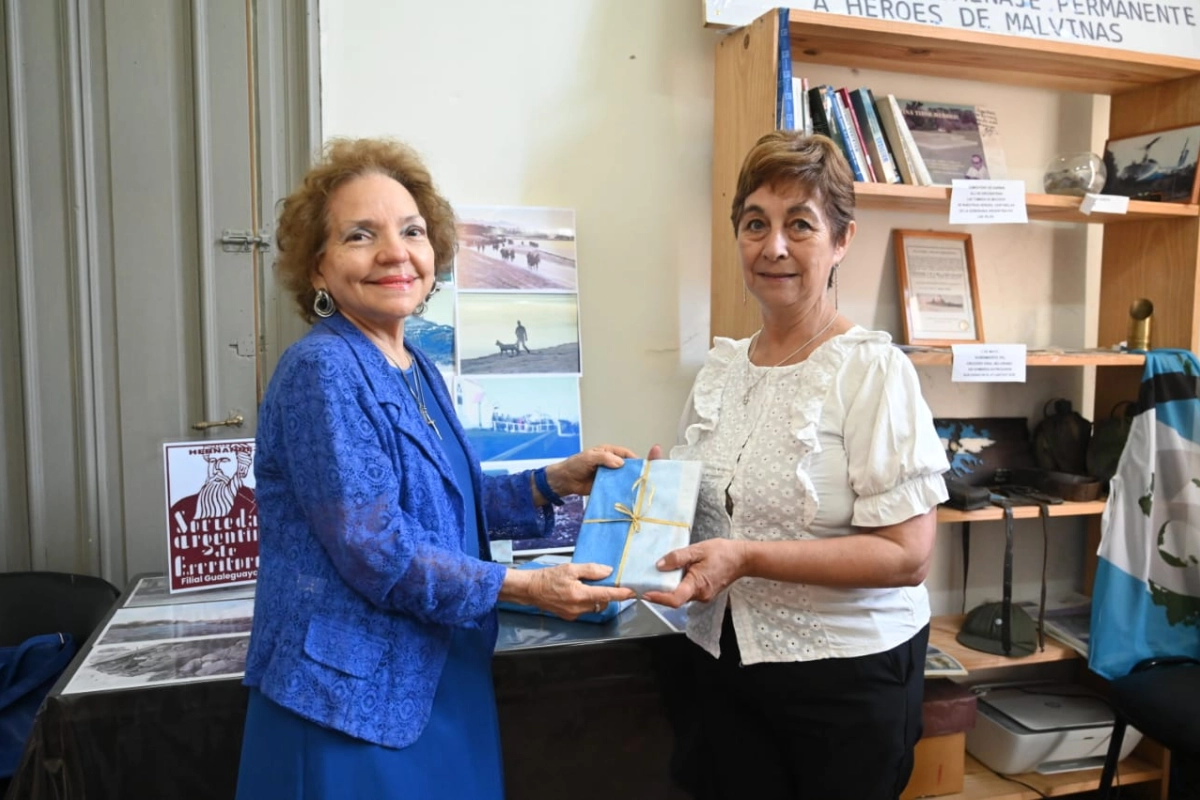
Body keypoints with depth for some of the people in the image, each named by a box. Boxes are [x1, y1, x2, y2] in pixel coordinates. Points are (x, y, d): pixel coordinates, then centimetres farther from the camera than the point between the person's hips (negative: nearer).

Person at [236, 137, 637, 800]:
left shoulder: (419, 371, 7)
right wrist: (528, 588, -16)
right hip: (353, 702, -8)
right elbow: (378, 553, -23)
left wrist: (555, 482, 4)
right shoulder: (322, 371, -19)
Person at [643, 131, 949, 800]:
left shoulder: (873, 370, -14)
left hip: (845, 672, -5)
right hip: (725, 662, 5)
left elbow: (907, 556, -18)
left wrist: (746, 557, -26)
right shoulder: (722, 367, 4)